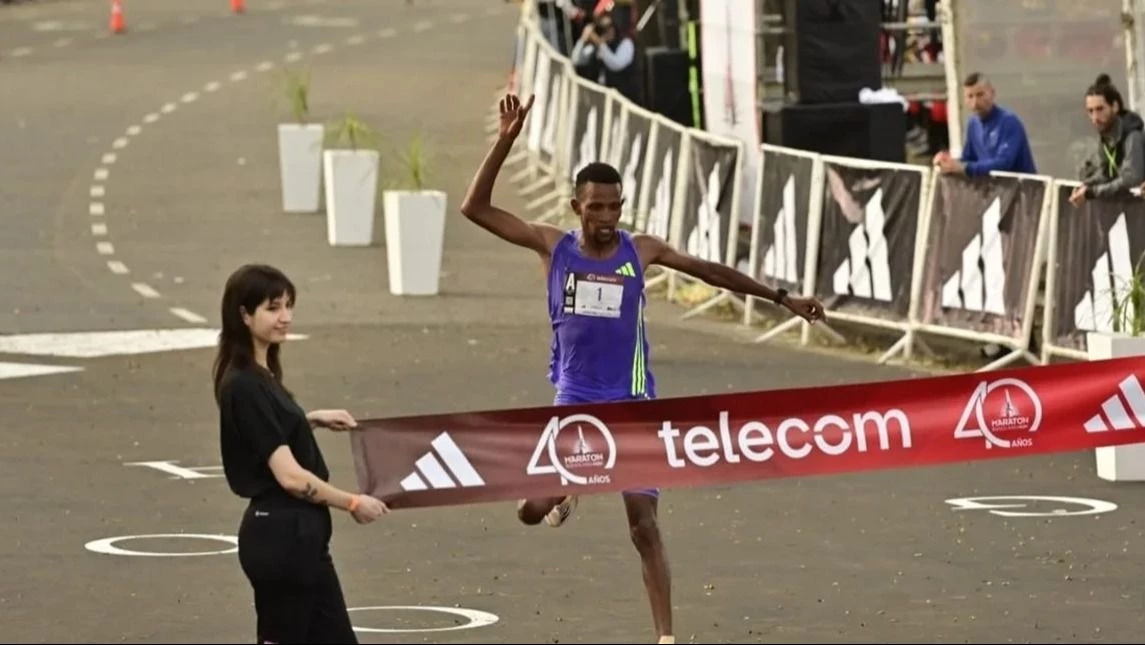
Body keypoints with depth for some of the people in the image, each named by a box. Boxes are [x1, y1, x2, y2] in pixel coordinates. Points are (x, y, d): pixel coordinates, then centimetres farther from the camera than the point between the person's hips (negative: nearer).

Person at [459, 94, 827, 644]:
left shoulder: (640, 251, -4)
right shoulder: (553, 247, -5)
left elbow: (710, 271, 9)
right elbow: (475, 208, -9)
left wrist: (781, 298, 10)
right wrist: (505, 142, -19)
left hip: (632, 404, -1)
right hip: (575, 401, 1)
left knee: (644, 526, -5)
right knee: (530, 509, -7)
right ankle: (565, 494, 30)